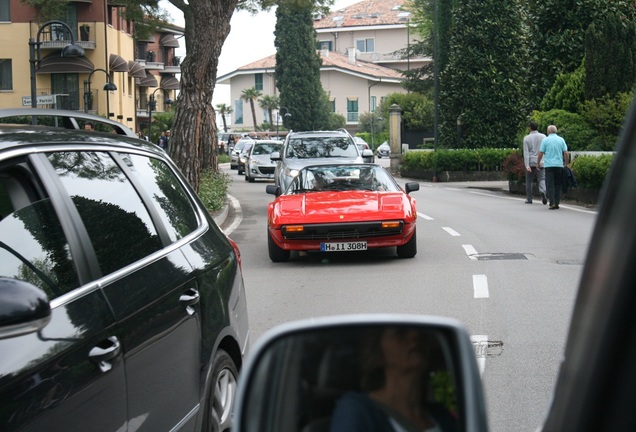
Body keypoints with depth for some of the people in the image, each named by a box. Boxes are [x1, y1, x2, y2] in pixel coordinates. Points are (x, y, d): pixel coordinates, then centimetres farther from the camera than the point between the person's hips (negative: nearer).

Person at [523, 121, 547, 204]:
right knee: (541, 179, 0)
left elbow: (526, 153, -8)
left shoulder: (526, 138, -2)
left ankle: (529, 199, 16)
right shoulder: (543, 136, 1)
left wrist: (527, 165, -14)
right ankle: (543, 192, -28)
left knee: (529, 181, 11)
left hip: (530, 163, 0)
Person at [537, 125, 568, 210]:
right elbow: (566, 153, 3)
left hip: (549, 165, -2)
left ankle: (552, 203, -11)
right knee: (557, 185, 10)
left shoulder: (545, 140, -1)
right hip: (559, 165, 3)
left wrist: (538, 163, 10)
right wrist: (566, 163, 13)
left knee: (550, 185, -2)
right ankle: (557, 203, 7)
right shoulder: (561, 140, 6)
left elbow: (541, 153, -2)